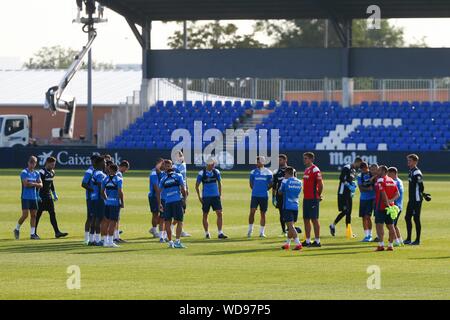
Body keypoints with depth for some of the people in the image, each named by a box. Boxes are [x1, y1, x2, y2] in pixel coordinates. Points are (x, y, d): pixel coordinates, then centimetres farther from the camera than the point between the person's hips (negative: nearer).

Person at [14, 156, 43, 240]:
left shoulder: (37, 173, 12)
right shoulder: (24, 172, -7)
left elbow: (40, 185, 5)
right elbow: (26, 184, -18)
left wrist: (31, 184, -11)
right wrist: (35, 184, -6)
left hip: (34, 197, 6)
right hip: (25, 197, -6)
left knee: (33, 215, 3)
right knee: (25, 215, -10)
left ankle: (32, 233, 5)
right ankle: (17, 229, 11)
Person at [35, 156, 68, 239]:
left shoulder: (51, 172, 10)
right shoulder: (42, 172, -16)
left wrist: (54, 195, 20)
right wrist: (38, 196, -22)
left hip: (48, 196, 8)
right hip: (41, 197, -8)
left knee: (52, 214, 2)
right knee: (38, 215, 0)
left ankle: (57, 232, -1)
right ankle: (34, 232, 9)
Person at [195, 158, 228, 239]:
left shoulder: (216, 172, 3)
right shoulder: (201, 173, -7)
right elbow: (197, 185, 1)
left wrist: (220, 194, 11)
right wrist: (199, 197, -3)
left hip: (215, 196, 2)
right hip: (206, 197, -2)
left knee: (220, 214, -7)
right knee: (205, 215, 5)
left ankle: (220, 233, -5)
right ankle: (207, 233, 18)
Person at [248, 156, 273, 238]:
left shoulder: (268, 172, 1)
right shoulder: (253, 172, 5)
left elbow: (270, 184, 10)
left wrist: (264, 190, 6)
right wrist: (255, 189, 8)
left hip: (264, 196, 0)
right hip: (255, 195, 0)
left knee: (263, 213, 5)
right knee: (252, 211, -10)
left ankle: (262, 232, 12)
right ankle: (250, 230, 1)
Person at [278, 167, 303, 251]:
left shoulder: (285, 181, -7)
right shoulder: (299, 182, 7)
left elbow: (280, 192, 4)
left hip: (287, 207, -6)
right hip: (295, 207, 6)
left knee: (291, 226, -9)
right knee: (291, 226, 17)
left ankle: (298, 243, -22)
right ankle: (287, 243, 28)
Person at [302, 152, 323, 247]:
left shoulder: (315, 170, -12)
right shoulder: (306, 170, 16)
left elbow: (320, 184, -16)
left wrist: (318, 195, -8)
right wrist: (305, 195, 17)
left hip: (313, 199, -9)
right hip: (306, 198, 9)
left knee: (314, 219, -6)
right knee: (306, 219, 10)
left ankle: (317, 241, -3)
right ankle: (307, 240, 15)